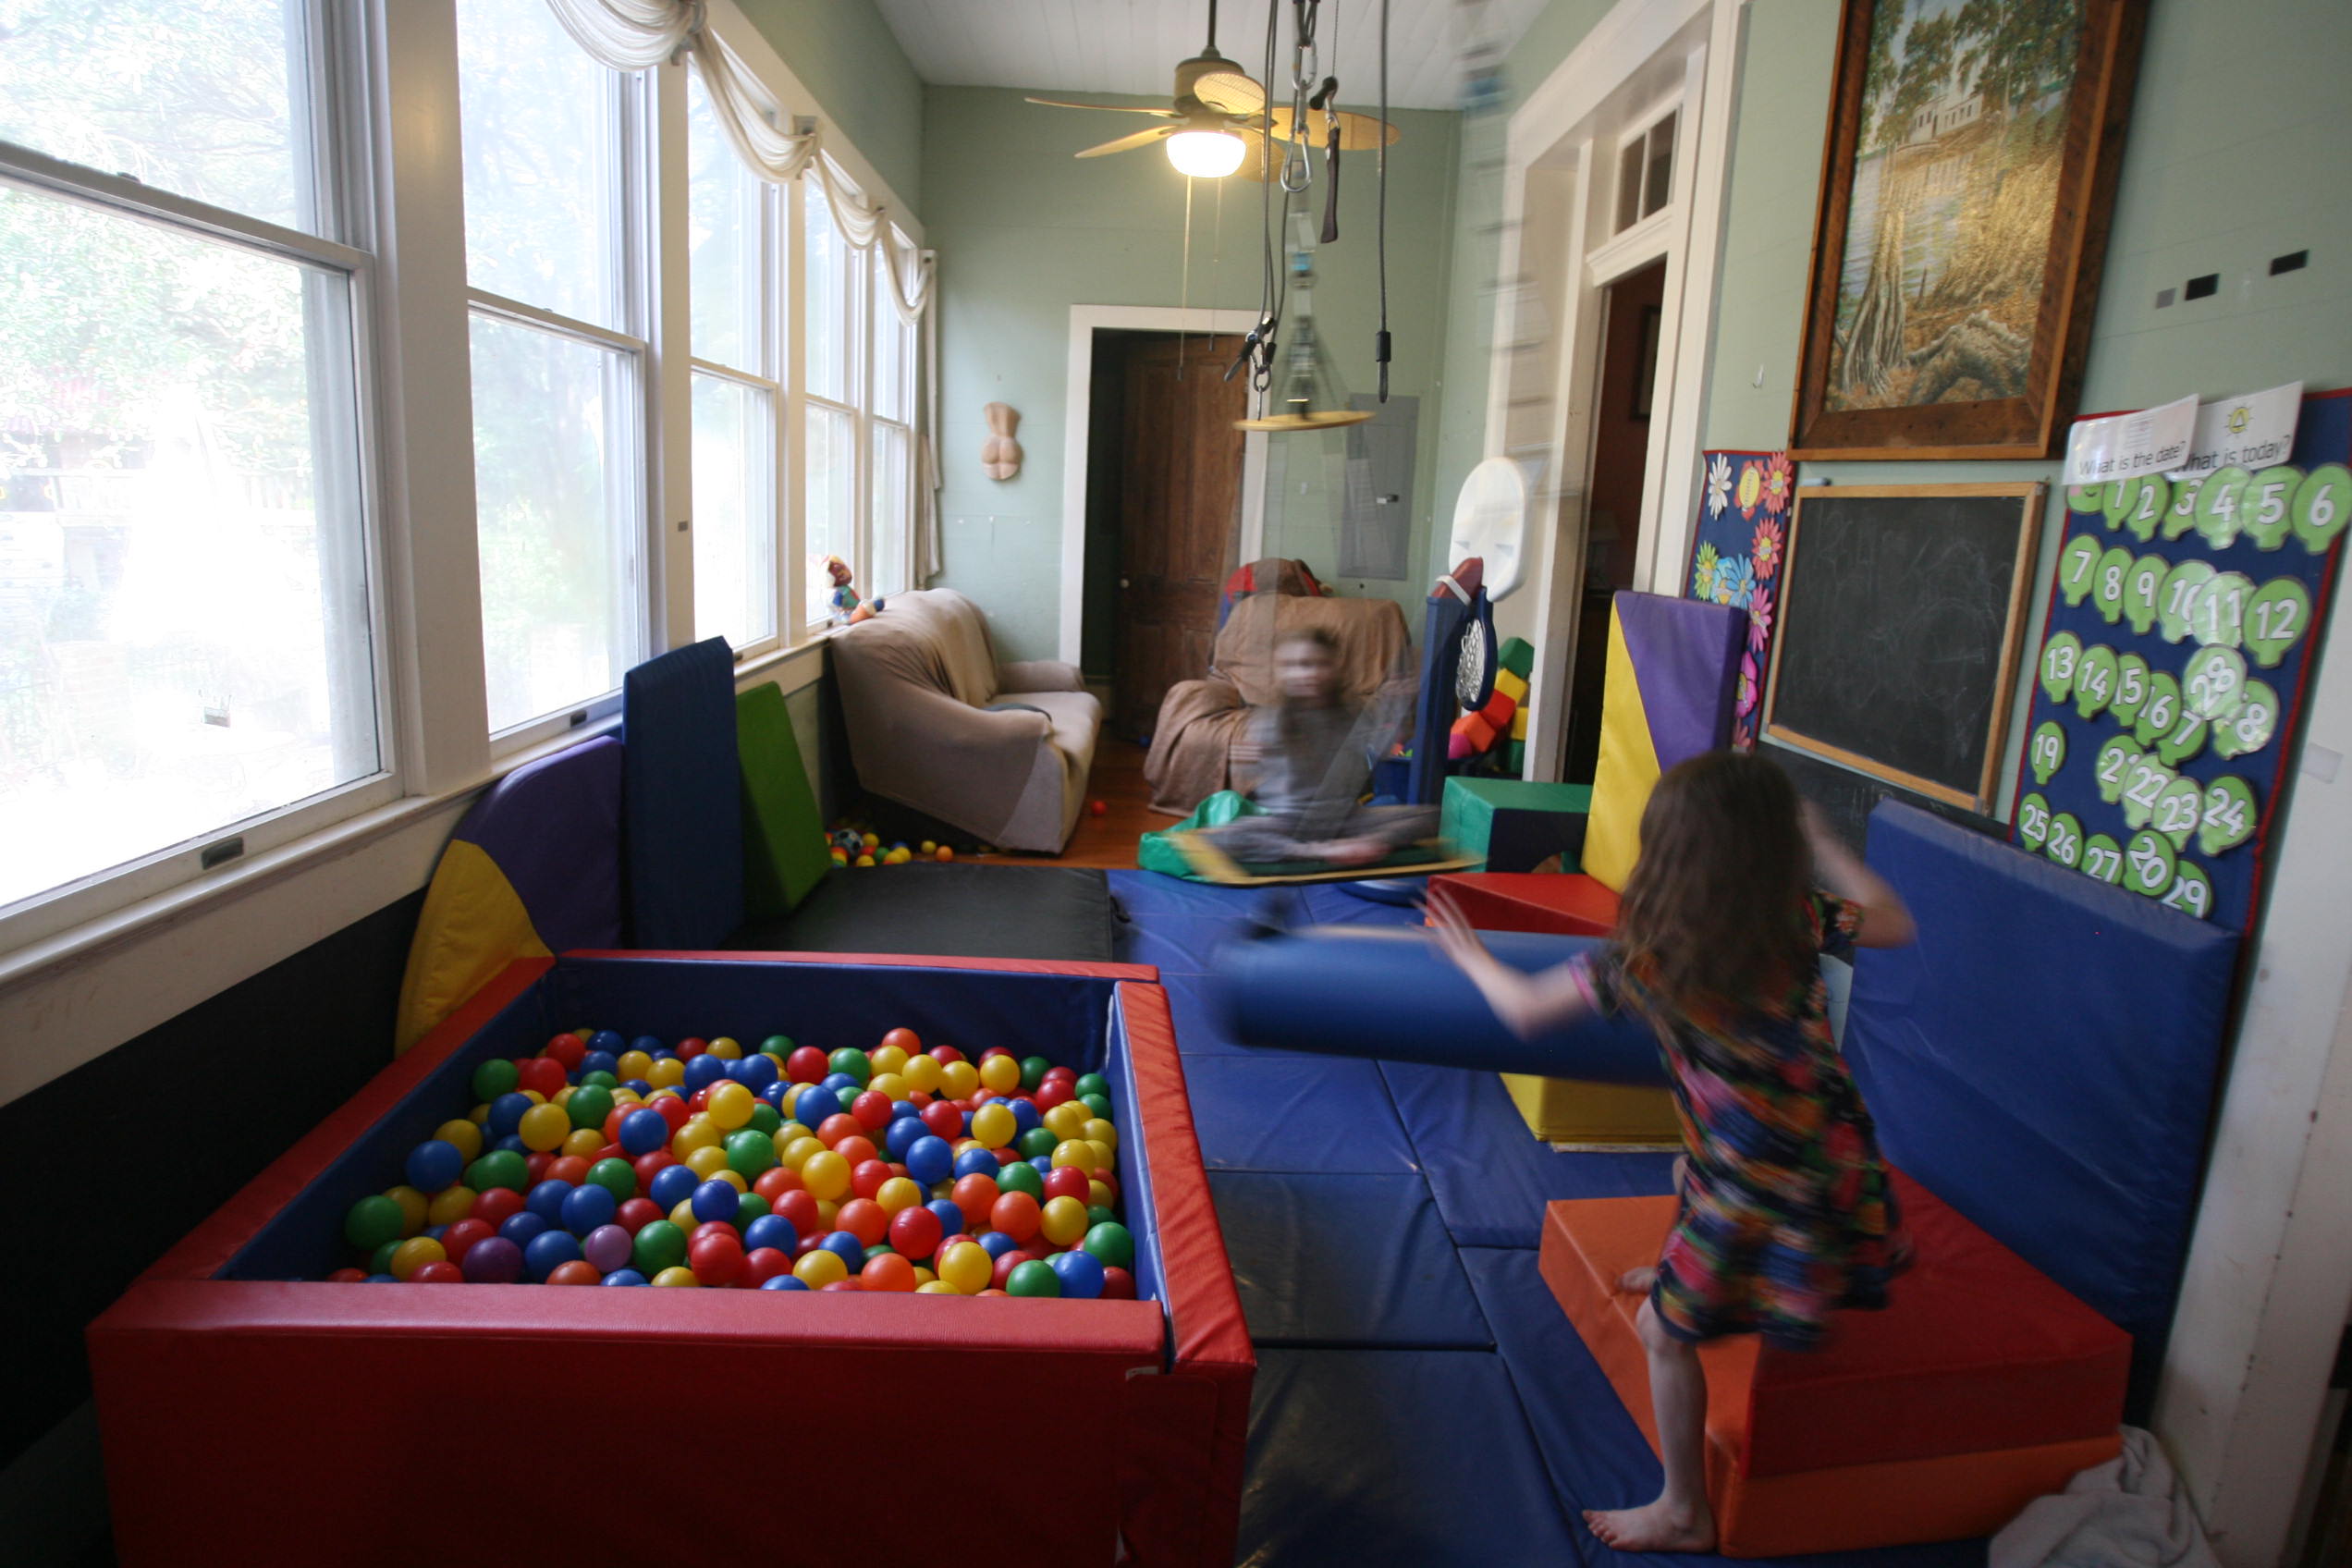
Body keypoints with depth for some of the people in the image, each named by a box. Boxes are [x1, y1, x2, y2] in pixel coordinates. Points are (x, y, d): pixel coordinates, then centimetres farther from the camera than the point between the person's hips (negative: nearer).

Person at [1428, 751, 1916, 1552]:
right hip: (1839, 1164, 7)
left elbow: (1523, 1009, -12)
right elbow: (1895, 923, 9)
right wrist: (1821, 843, 13)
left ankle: (1684, 1516, 28)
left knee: (1666, 1331, 12)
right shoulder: (1801, 918, -9)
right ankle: (1683, 1269, 62)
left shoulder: (1644, 955, -20)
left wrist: (1471, 954, 7)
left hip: (1765, 1195, -7)